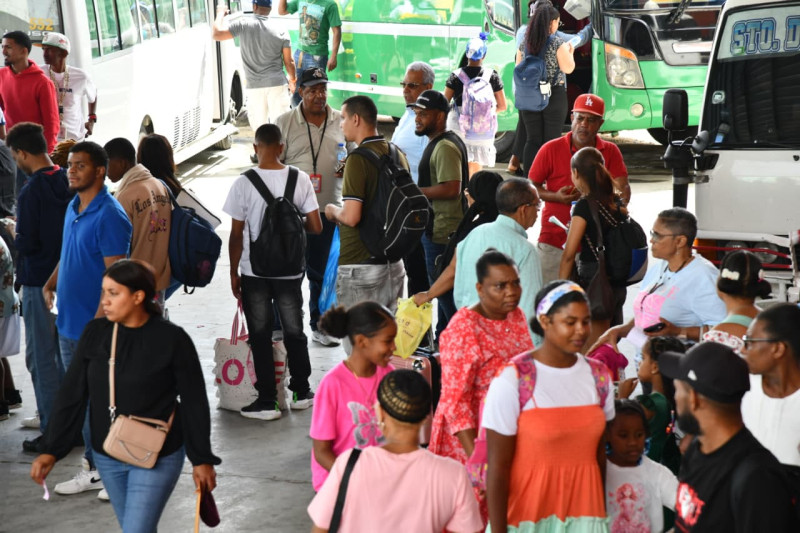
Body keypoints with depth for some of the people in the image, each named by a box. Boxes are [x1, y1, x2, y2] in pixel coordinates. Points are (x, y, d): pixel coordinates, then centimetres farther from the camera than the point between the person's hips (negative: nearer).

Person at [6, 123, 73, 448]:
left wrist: (14, 234, 2)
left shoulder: (31, 192, -19)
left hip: (40, 285, -7)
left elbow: (26, 244, -17)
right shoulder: (68, 183, 2)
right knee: (66, 353, 17)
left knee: (41, 358, 1)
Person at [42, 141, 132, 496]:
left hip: (96, 325, -9)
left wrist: (97, 323, -24)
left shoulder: (109, 216, -17)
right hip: (69, 321, 9)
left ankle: (102, 470, 13)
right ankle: (93, 464, 27)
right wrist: (50, 284, 5)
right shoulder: (73, 207, 10)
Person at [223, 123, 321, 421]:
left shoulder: (244, 183, -12)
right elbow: (316, 227, -5)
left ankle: (267, 402, 11)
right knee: (294, 331, 18)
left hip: (254, 272, -2)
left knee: (260, 336, 8)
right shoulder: (300, 179, -6)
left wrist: (234, 274, 1)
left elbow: (236, 235, -10)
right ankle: (301, 392, 28)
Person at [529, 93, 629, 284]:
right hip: (554, 240, -1)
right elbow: (531, 187, 3)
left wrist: (623, 197, -28)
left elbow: (622, 186, -5)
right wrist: (556, 196, -15)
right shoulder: (551, 149, 0)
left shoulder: (610, 152, 5)